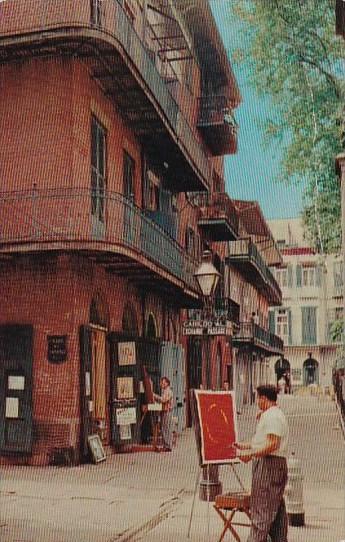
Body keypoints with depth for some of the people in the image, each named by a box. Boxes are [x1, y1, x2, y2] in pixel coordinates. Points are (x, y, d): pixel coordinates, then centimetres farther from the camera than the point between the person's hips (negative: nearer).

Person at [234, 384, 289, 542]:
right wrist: (244, 446, 27)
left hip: (268, 464, -11)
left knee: (261, 508, -8)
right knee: (276, 508, 14)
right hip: (277, 464, 11)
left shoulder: (272, 416, -15)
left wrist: (251, 453, -22)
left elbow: (272, 444, -24)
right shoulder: (275, 415, 20)